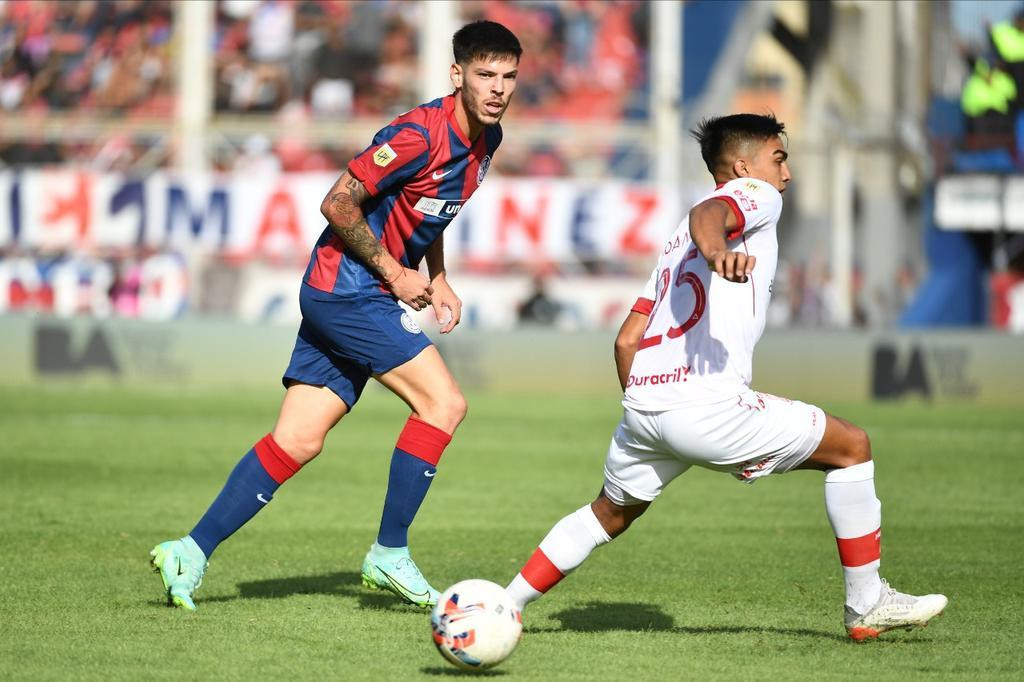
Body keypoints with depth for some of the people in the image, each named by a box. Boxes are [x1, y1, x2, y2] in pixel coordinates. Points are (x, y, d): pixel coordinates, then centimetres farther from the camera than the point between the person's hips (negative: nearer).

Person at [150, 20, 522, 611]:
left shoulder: (486, 139, 8)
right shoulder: (419, 134, -20)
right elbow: (339, 203, -18)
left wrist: (438, 281, 12)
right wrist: (395, 273, -13)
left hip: (337, 297, 9)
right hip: (347, 290, -9)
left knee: (299, 441, 3)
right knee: (444, 402, -12)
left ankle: (192, 551, 4)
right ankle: (390, 555, -5)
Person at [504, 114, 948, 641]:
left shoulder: (676, 243, 31)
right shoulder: (756, 195, 7)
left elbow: (626, 341, 26)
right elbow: (707, 212, -19)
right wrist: (715, 249, -42)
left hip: (642, 403, 8)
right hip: (706, 407, -8)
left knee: (611, 513, 32)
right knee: (851, 447, 5)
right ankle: (866, 606, 8)